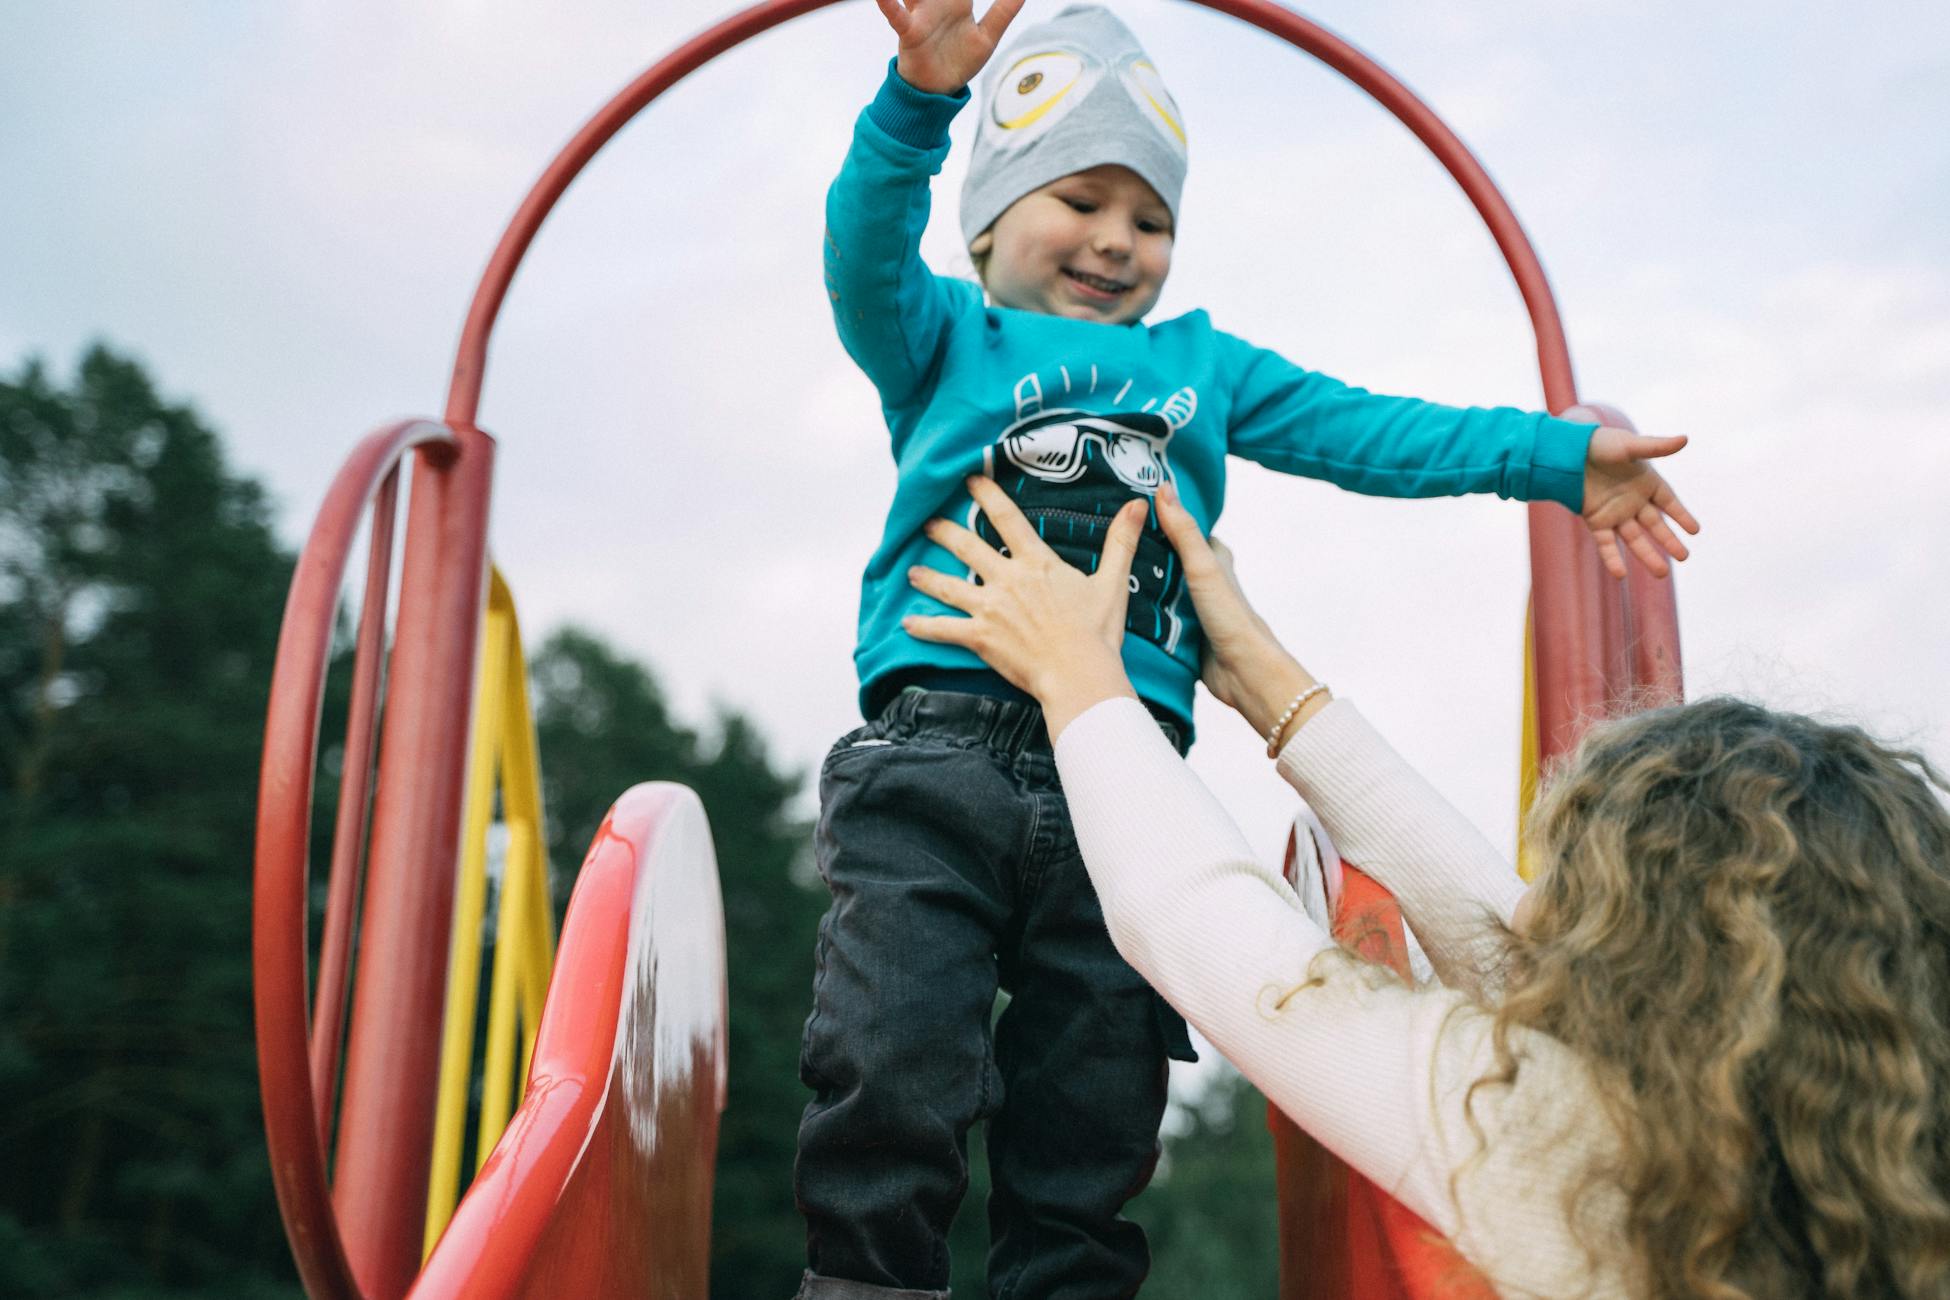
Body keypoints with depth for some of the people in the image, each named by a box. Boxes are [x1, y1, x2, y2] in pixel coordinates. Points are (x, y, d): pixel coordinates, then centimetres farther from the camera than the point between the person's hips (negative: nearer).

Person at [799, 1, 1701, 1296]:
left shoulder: (1202, 363, 25)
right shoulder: (945, 339, 15)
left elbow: (1361, 427, 18)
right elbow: (867, 258, -4)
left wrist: (1559, 455, 8)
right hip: (938, 759, -3)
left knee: (1092, 1125, 8)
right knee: (893, 1078, -10)